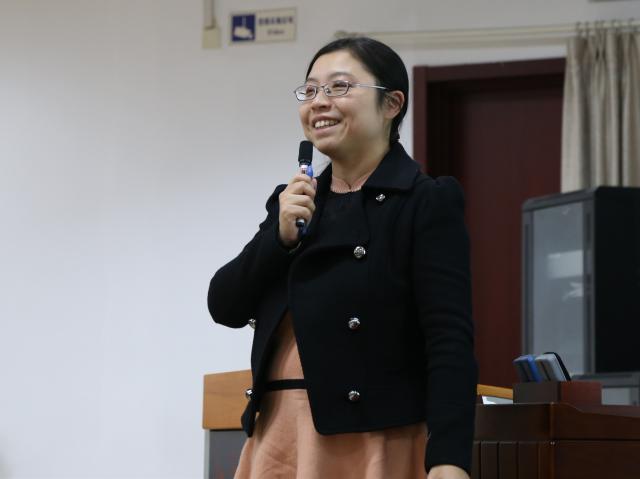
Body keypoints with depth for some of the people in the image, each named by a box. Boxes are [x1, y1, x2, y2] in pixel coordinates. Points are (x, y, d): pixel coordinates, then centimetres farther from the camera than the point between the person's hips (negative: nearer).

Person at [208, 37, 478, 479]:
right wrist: (280, 236, -7)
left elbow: (450, 341, -14)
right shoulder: (292, 202, 14)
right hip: (280, 438, 6)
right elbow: (225, 306, 9)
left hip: (375, 442, -5)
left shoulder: (426, 203, -5)